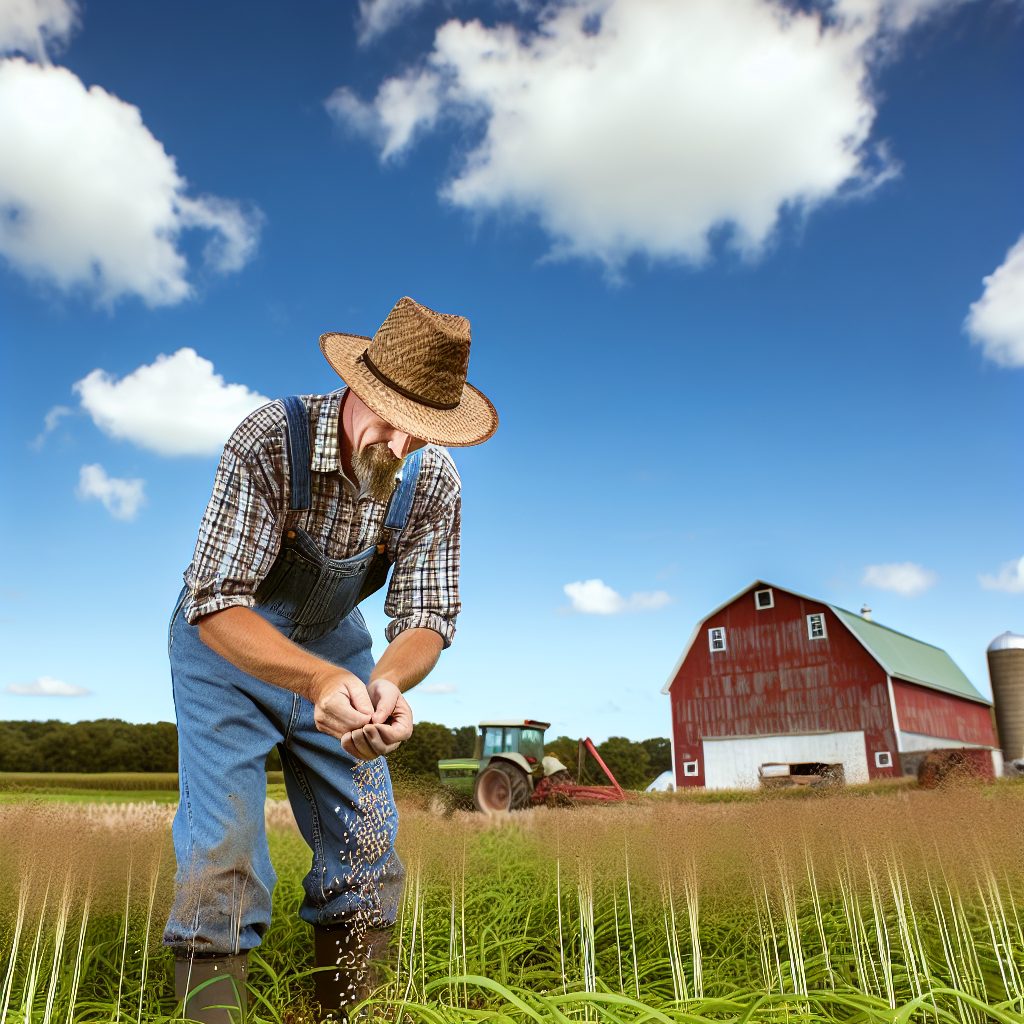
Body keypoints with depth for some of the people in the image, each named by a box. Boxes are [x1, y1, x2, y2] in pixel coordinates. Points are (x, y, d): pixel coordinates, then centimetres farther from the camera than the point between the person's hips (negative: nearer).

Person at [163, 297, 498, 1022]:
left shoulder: (434, 478, -19)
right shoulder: (271, 439, -31)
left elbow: (426, 615, -17)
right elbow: (217, 606, -33)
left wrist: (389, 682, -39)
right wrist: (320, 681, -49)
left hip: (333, 643, 4)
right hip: (227, 638, -3)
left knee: (368, 855, 5)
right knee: (222, 854, -12)